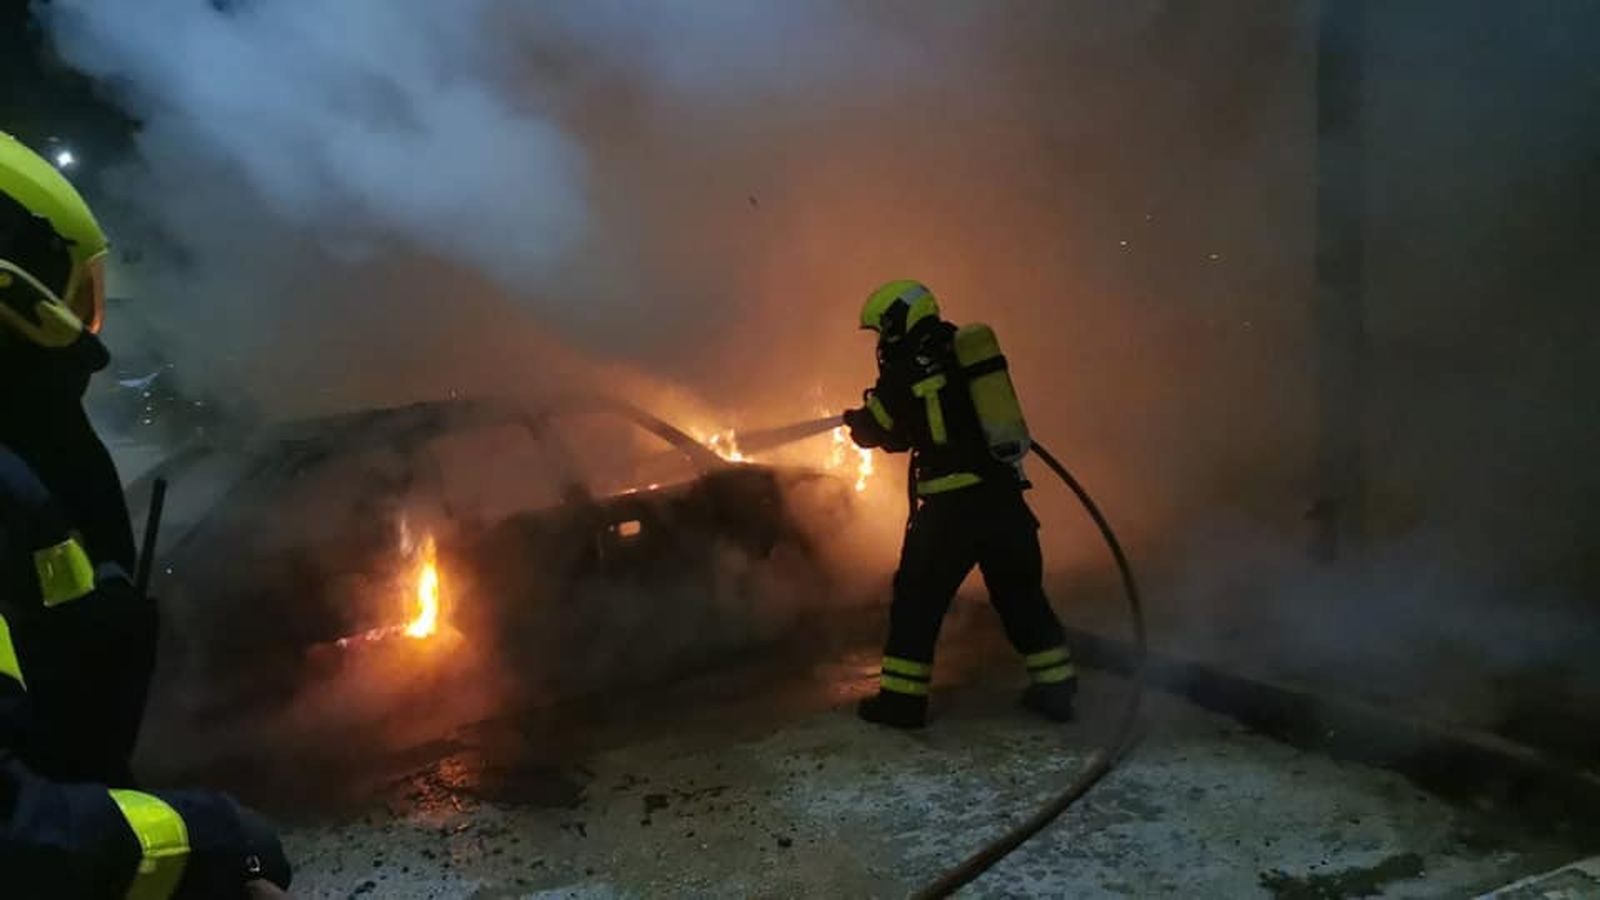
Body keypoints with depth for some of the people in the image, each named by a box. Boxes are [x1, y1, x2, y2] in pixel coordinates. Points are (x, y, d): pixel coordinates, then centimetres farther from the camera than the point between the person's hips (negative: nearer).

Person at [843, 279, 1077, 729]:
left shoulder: (905, 370, -5)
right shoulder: (970, 347, 12)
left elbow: (878, 431, 9)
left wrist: (856, 418, 33)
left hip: (951, 503, -6)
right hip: (1004, 493, 6)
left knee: (918, 596, 7)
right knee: (1020, 592, 17)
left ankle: (902, 696, 11)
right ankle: (1055, 687, 22)